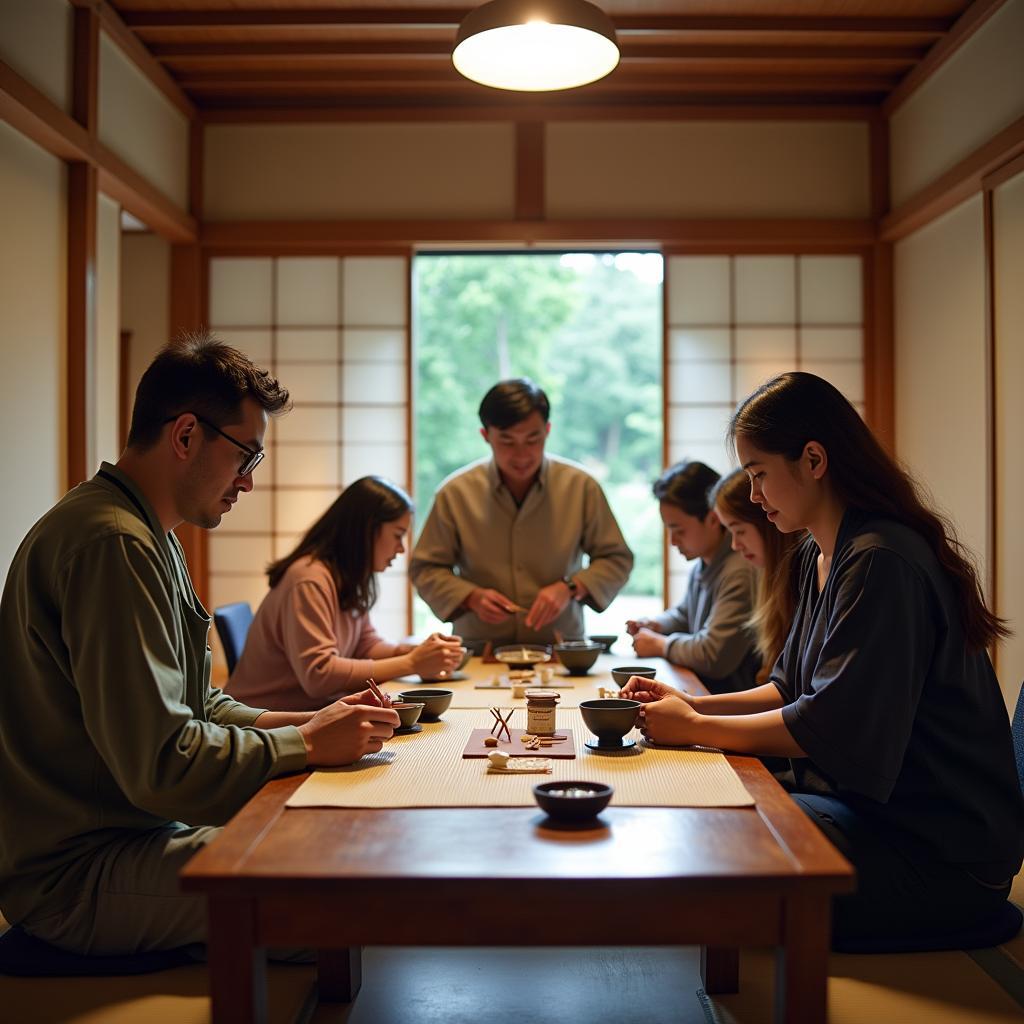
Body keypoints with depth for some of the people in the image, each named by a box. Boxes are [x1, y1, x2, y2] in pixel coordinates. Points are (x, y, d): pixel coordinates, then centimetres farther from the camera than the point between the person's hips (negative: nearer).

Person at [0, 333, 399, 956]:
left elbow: (194, 707, 17)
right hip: (80, 876, -10)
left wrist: (311, 722, 4)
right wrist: (308, 744, -14)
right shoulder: (113, 544, -21)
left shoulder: (148, 535, 16)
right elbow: (159, 762, -25)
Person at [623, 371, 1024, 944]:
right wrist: (695, 706, 3)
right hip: (870, 811, 9)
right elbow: (795, 689, 17)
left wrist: (694, 729, -13)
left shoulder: (882, 562, -21)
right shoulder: (821, 557, 11)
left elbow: (829, 727, -23)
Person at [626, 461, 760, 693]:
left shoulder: (740, 572, -22)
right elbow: (684, 614, 30)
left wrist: (660, 645, -8)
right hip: (700, 687, 9)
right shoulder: (703, 564, 10)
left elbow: (713, 657, -24)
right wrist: (655, 625, 9)